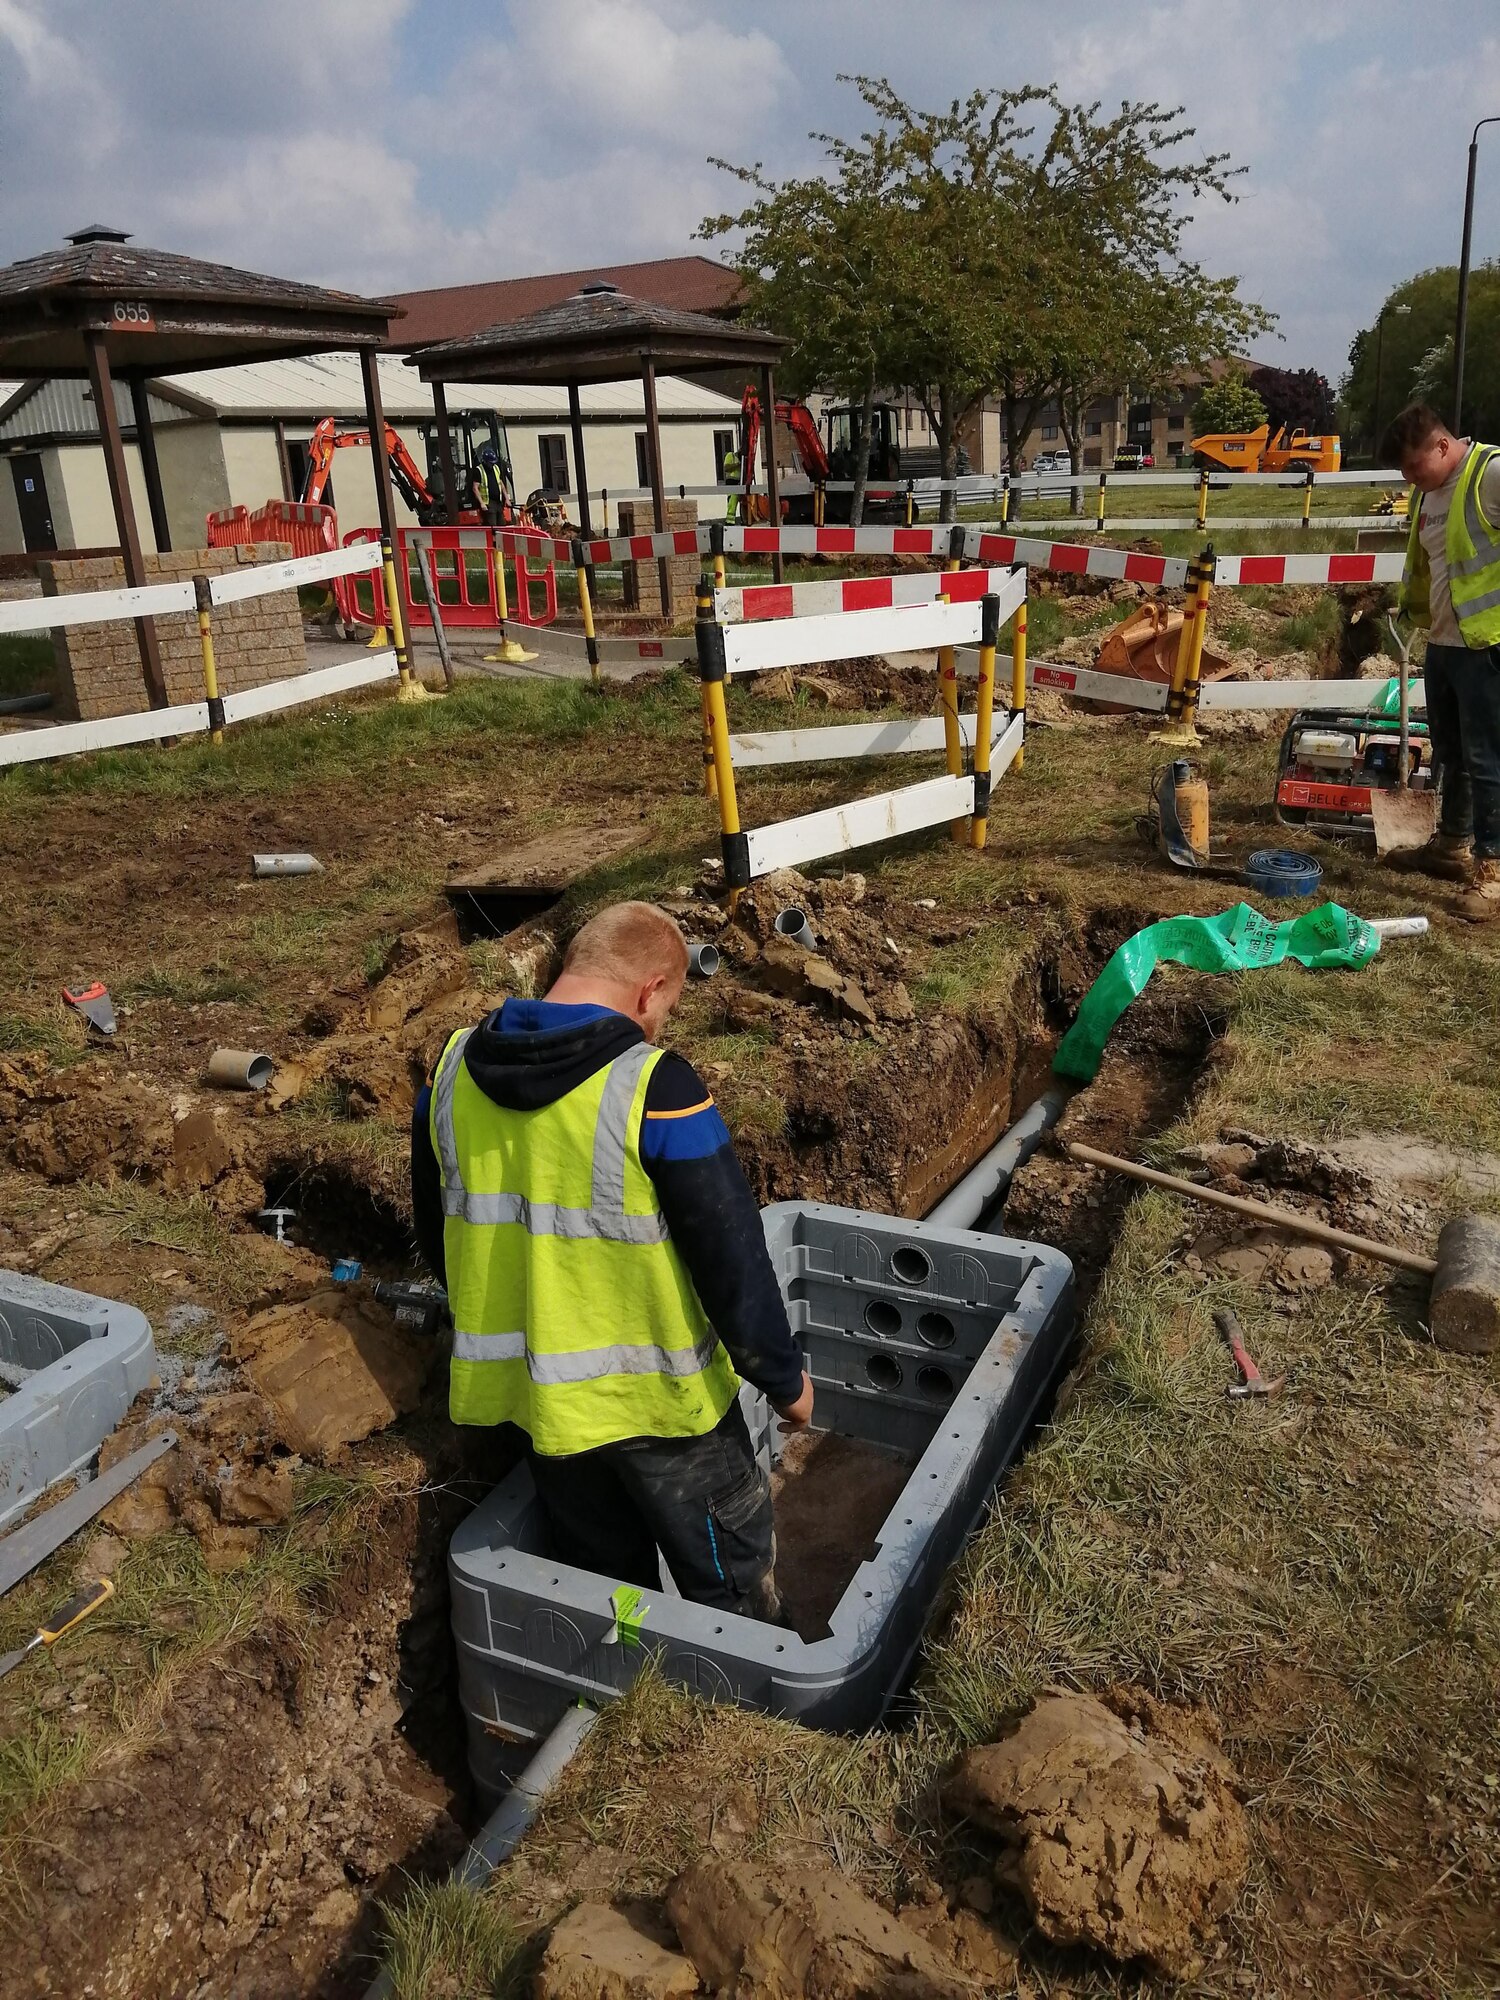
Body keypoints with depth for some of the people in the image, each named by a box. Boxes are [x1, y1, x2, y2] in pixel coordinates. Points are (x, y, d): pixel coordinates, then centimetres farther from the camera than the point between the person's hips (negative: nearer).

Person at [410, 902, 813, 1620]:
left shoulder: (453, 1068, -6)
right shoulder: (655, 1087, -24)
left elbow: (438, 1232, 8)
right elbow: (731, 1256, -19)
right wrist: (783, 1378, -4)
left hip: (525, 1390, 6)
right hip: (655, 1397, -5)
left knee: (600, 1577, 27)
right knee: (730, 1585, 19)